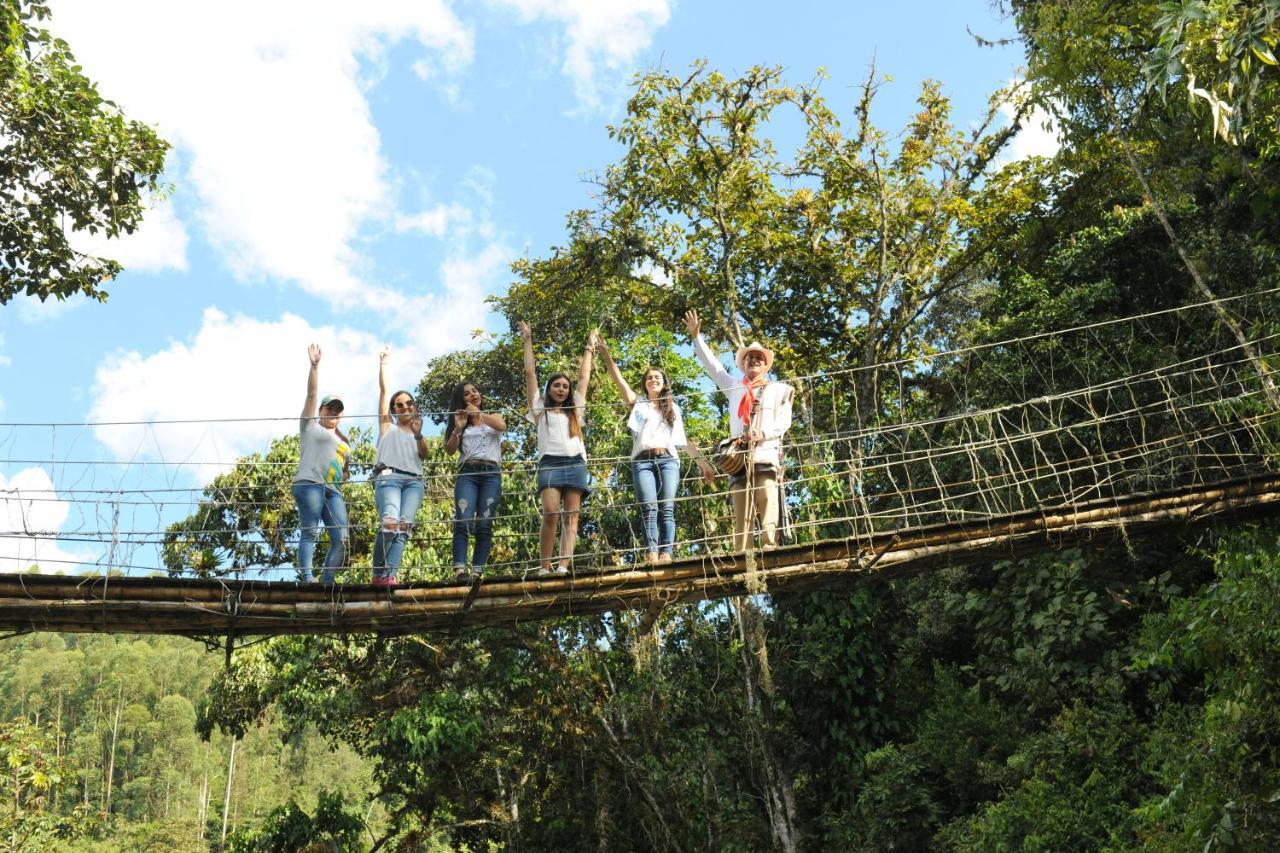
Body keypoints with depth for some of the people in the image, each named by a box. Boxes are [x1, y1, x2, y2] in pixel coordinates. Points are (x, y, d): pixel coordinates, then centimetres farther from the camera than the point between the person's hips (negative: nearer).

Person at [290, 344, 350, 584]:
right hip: (309, 483, -6)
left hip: (333, 489, 6)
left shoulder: (343, 441, 31)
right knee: (310, 532, -15)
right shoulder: (311, 425, 16)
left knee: (340, 538, -9)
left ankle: (328, 581, -11)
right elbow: (312, 394, 5)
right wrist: (314, 365, -6)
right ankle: (306, 578, -22)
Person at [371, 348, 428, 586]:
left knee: (404, 526, -19)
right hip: (389, 477, -3)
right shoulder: (388, 426, 23)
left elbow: (424, 455, 9)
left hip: (414, 481, 3)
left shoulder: (417, 432, 29)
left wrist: (418, 435, -7)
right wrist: (383, 364, 16)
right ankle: (379, 573, -19)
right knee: (390, 522, -27)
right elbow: (383, 390, 17)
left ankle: (389, 575, -28)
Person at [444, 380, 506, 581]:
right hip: (467, 473, 0)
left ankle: (477, 572, -11)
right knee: (463, 522, -18)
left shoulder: (493, 416, 19)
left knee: (484, 525, -8)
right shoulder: (460, 421, 20)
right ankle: (460, 570, -28)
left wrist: (478, 413, -6)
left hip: (491, 474, 0)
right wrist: (458, 428, -6)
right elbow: (450, 449, 7)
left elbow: (502, 426, -6)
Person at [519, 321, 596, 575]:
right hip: (550, 464, -3)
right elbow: (530, 373, 21)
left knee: (571, 518, -8)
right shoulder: (541, 409, 19)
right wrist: (528, 341, 24)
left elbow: (584, 377, 31)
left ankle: (563, 567, -17)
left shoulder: (575, 410, 26)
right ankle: (544, 568, -20)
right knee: (551, 514, -20)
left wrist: (589, 349, 37)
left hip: (576, 464, 3)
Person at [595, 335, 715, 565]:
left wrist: (704, 464, 18)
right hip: (643, 460, -1)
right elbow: (619, 380, 9)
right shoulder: (638, 404, 21)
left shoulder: (673, 408, 24)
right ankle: (651, 553, -29)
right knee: (649, 508, -17)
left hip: (668, 459, 1)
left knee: (667, 508, -13)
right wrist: (607, 356, -2)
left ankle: (666, 554, -22)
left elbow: (684, 439, 23)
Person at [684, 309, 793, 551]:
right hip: (739, 459, 3)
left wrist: (764, 433, -10)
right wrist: (696, 336, 25)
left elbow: (784, 422, 8)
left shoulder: (779, 389, 19)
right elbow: (711, 364, 29)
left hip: (766, 458, -2)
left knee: (769, 518, -14)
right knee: (741, 519, -6)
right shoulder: (735, 388, 26)